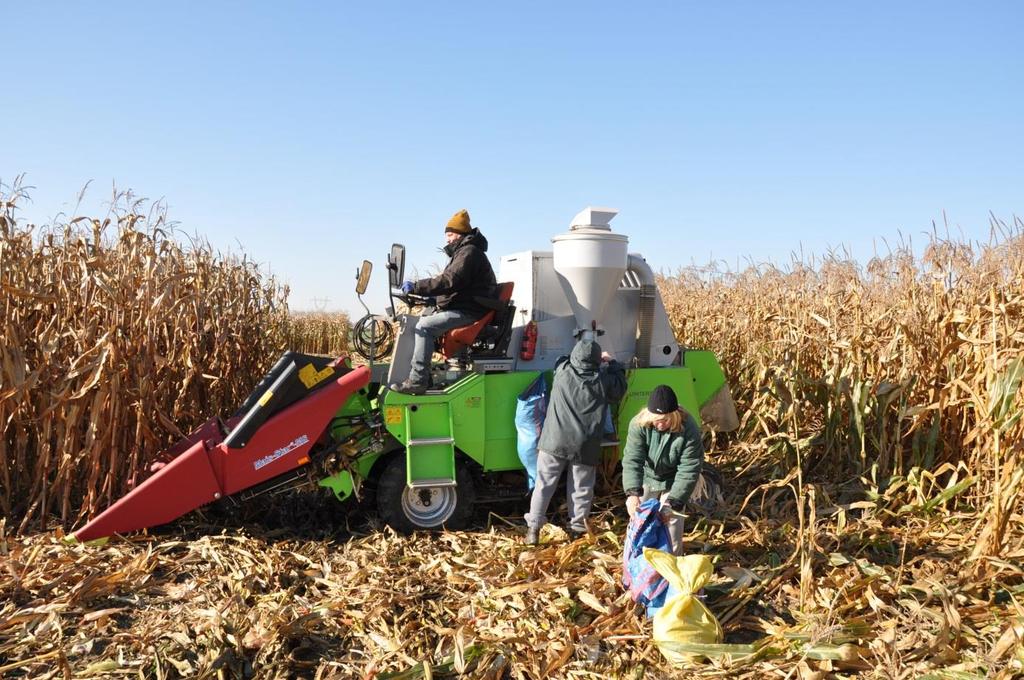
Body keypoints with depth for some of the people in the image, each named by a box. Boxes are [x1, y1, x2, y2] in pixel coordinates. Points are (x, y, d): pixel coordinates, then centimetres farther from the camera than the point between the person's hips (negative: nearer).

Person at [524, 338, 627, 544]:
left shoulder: (562, 371, -5)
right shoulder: (603, 380, -7)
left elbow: (562, 360, 20)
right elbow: (620, 388, 15)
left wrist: (580, 357, 27)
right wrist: (612, 363, 25)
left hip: (555, 441, 1)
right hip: (585, 446, -1)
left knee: (544, 485, 10)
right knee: (581, 489, 13)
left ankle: (533, 528, 10)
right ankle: (577, 528, 20)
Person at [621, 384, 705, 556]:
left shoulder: (689, 430, -32)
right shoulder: (639, 424, -28)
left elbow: (688, 471, -29)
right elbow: (632, 460, -31)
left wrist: (673, 503, -36)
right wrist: (632, 492, -46)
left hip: (672, 481, -2)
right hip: (646, 477, 2)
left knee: (671, 522, -2)